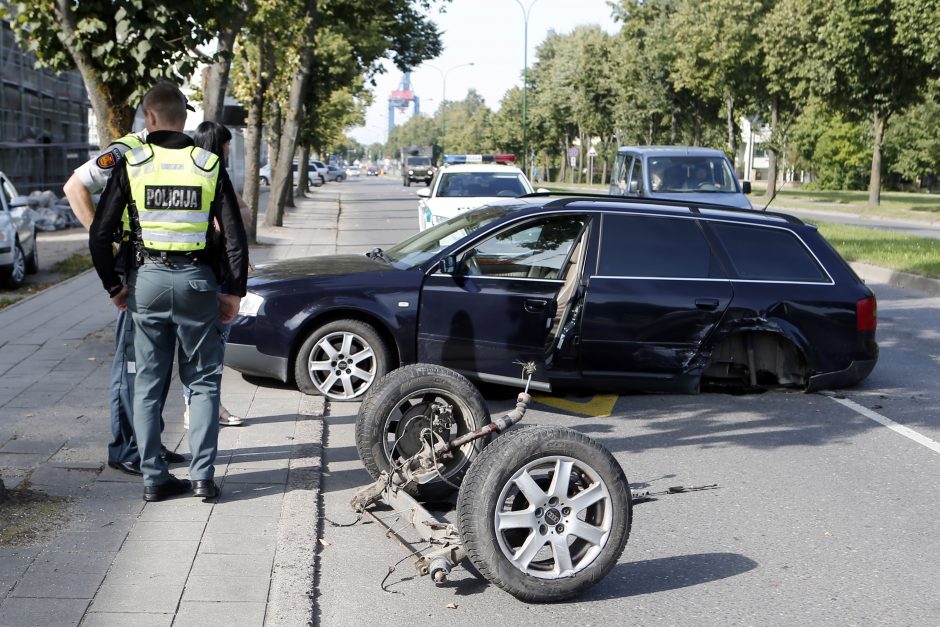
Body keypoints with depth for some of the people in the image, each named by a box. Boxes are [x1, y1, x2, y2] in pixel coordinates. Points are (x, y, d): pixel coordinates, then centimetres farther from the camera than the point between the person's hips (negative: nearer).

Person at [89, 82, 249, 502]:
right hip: (196, 279, 0)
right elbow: (234, 236, -3)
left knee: (148, 384, 10)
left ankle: (154, 478, 12)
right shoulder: (209, 165, 1)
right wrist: (234, 291, 5)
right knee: (203, 382, 9)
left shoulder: (131, 165, -1)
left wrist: (113, 286, 9)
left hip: (147, 281, 0)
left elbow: (100, 235, -3)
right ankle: (202, 476, 4)